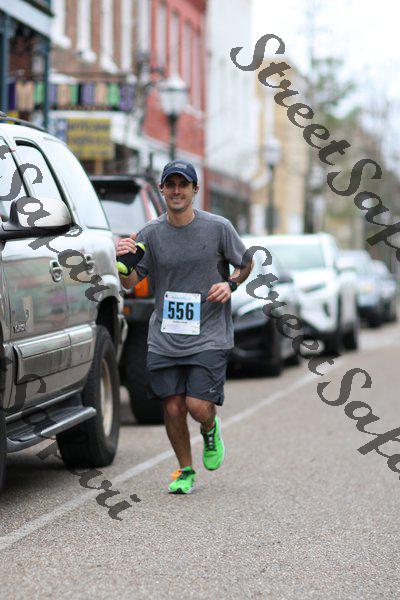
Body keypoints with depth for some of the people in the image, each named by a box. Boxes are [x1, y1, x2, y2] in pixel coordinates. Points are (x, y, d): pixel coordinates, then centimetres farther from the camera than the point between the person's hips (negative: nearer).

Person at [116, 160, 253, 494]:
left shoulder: (218, 228, -3)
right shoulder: (151, 234, 2)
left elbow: (245, 262, 13)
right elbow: (130, 283, 4)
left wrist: (230, 284, -7)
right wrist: (124, 260, -17)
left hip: (209, 336, -2)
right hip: (164, 338, 2)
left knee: (198, 406, -13)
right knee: (173, 408, 0)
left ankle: (211, 430, 24)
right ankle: (186, 472, 23)